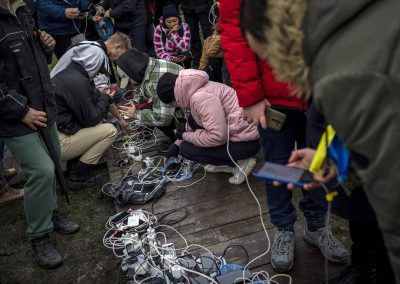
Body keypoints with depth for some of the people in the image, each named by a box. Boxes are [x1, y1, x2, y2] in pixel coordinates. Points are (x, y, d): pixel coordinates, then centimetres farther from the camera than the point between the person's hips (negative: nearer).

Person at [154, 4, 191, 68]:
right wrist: (170, 58, -33)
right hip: (166, 58, -1)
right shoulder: (159, 29, -13)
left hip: (182, 57, 1)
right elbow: (159, 51, -15)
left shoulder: (185, 27, -11)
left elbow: (185, 48, -19)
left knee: (187, 55, -31)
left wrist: (174, 33, -26)